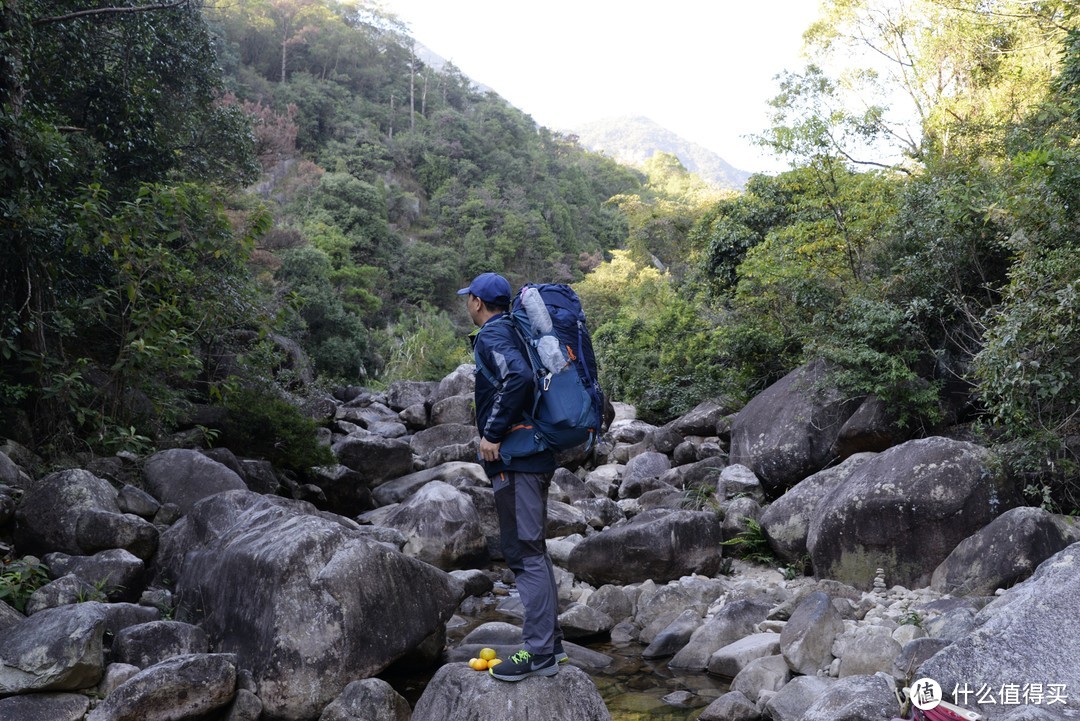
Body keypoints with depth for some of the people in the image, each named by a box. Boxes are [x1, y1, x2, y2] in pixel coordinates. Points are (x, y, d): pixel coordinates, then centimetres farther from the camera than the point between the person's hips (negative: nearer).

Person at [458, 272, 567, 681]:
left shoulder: (492, 334, -10)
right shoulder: (514, 330, 19)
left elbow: (518, 376, -28)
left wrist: (492, 432, -22)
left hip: (514, 457, -10)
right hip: (537, 452, 10)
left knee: (524, 551, -7)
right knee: (532, 548, 16)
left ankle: (538, 652, -2)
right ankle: (551, 640, 24)